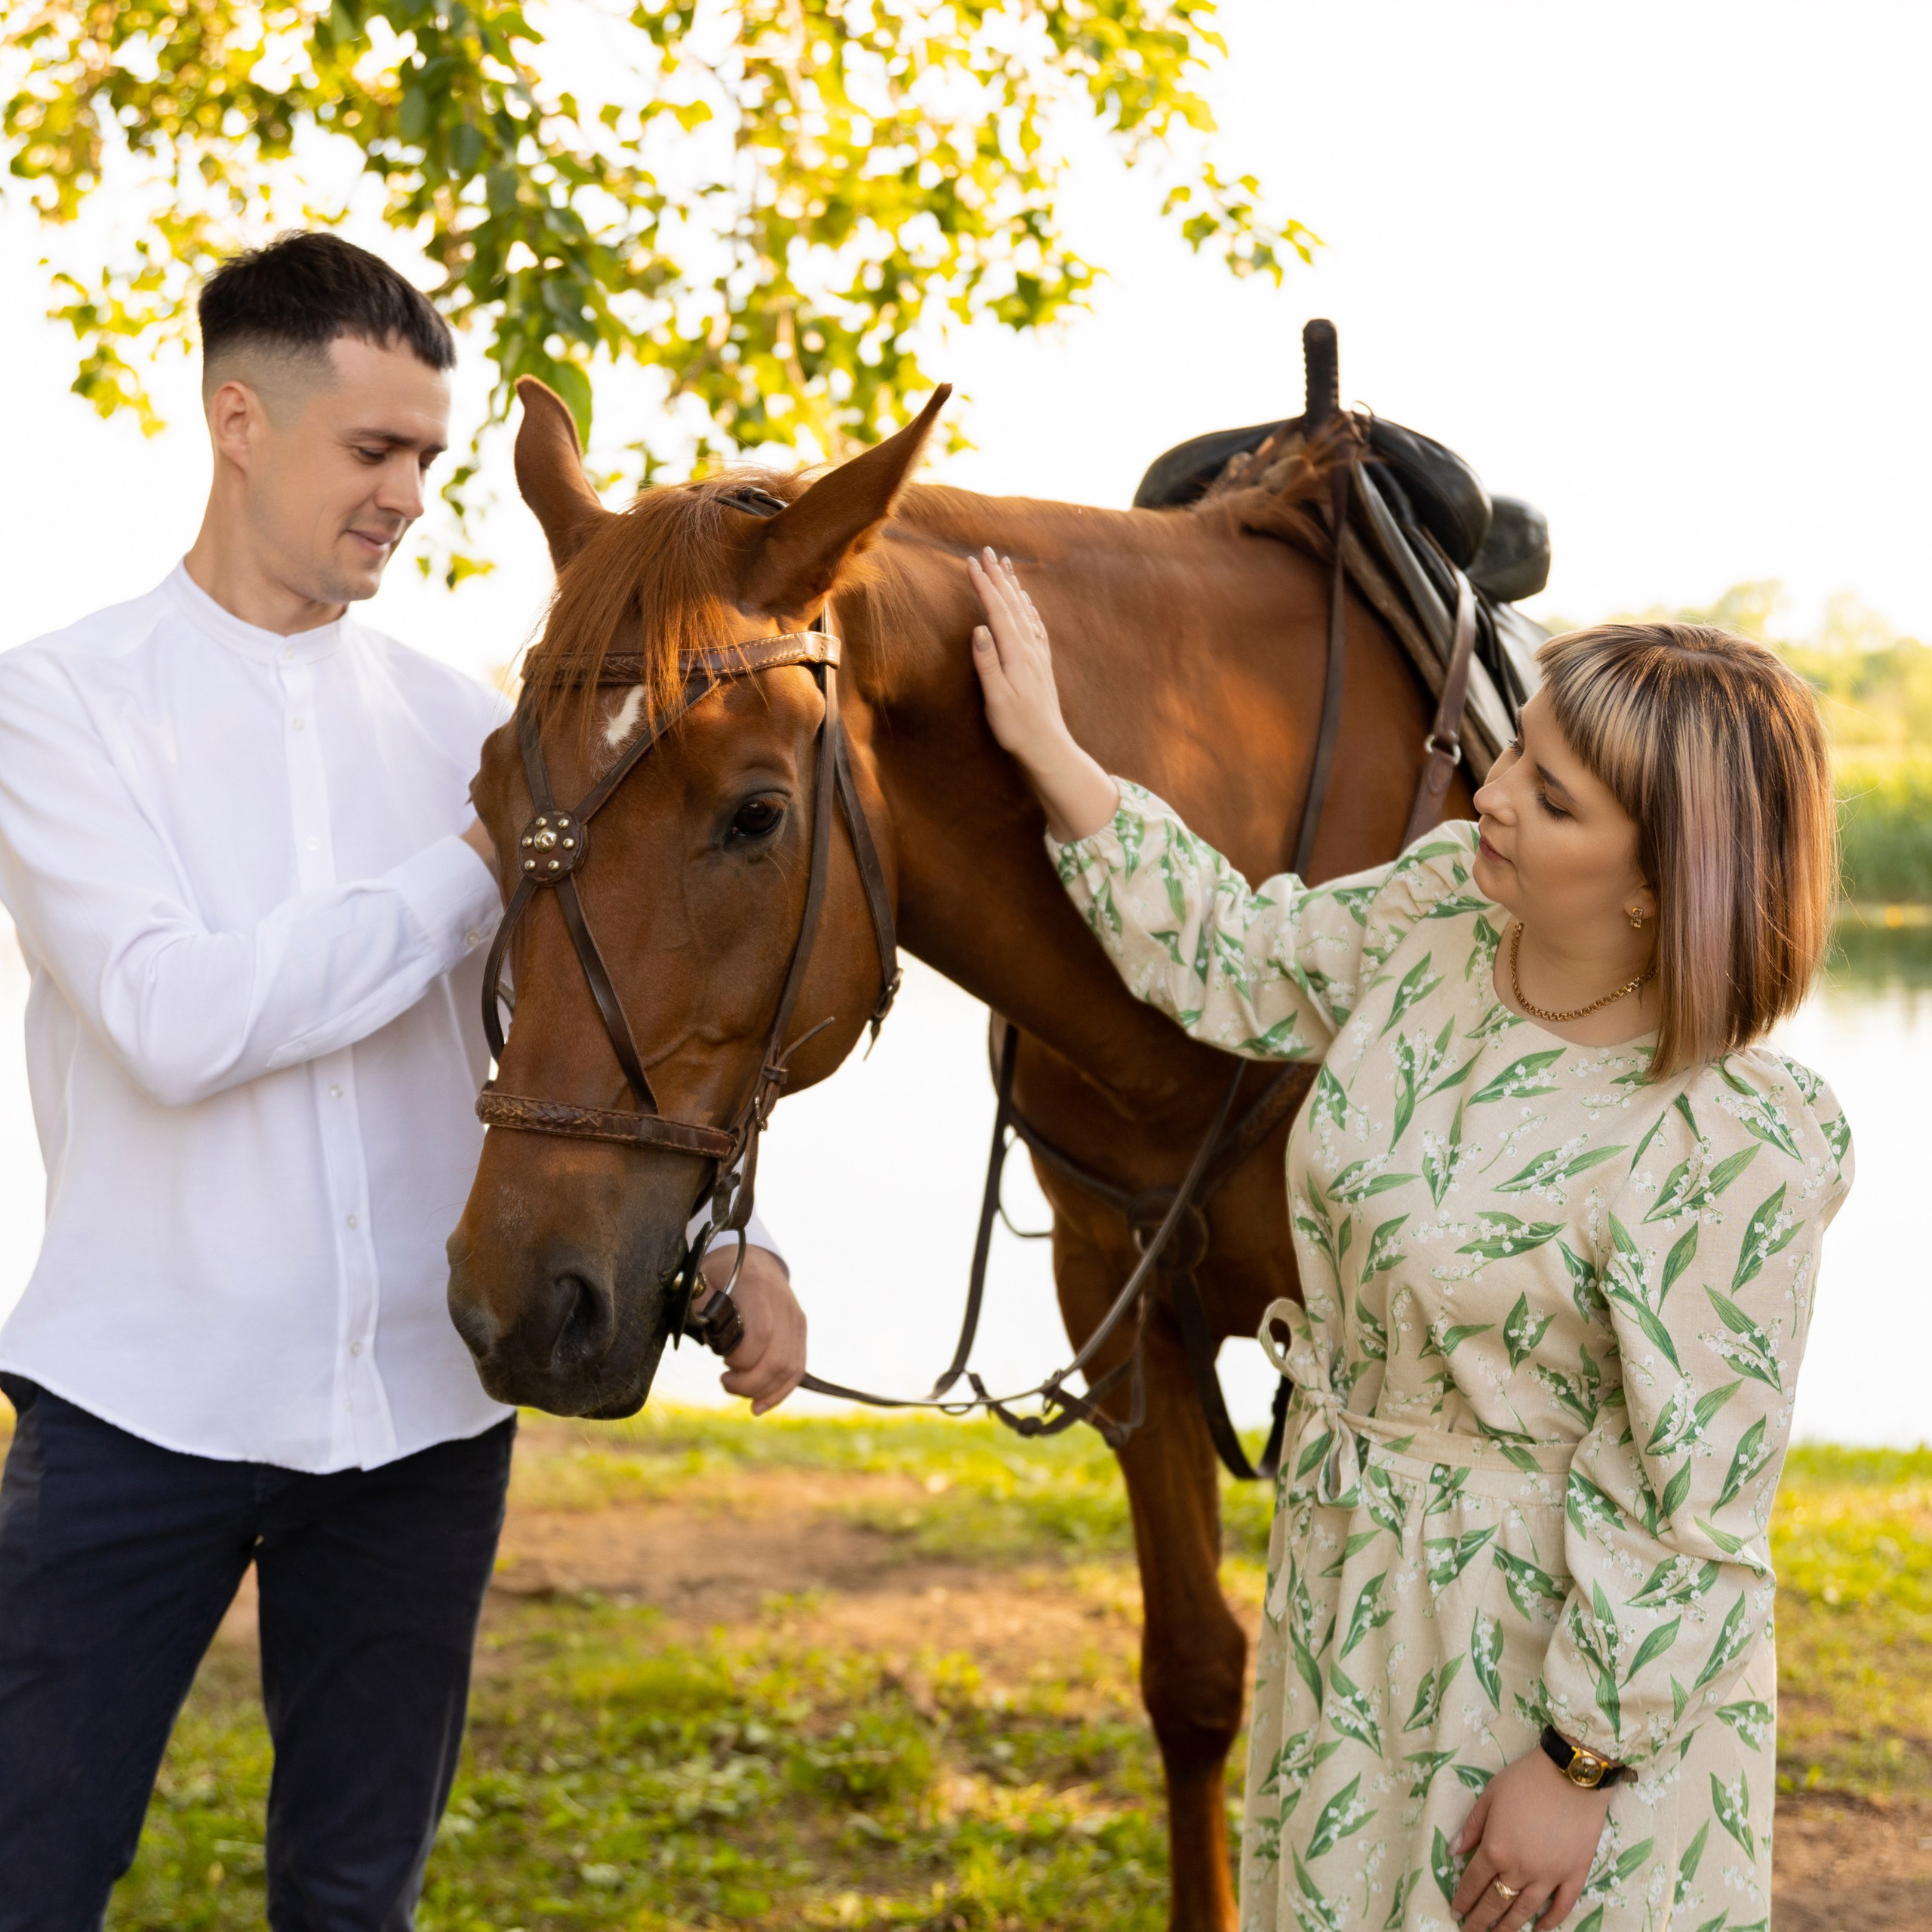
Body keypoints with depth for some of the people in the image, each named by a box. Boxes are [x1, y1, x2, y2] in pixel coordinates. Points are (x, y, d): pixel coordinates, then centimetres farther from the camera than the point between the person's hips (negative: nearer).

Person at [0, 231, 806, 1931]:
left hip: (423, 1407, 4)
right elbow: (175, 1021, -17)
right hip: (140, 1403, -3)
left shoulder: (456, 722, 8)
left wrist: (725, 1241, -8)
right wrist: (478, 864, -13)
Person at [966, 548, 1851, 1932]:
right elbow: (1229, 958, 9)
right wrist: (1047, 751, 6)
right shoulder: (1442, 911, -8)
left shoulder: (1736, 1149, -29)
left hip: (1559, 1642, -7)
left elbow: (1691, 1506, -24)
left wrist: (1581, 1764, -18)